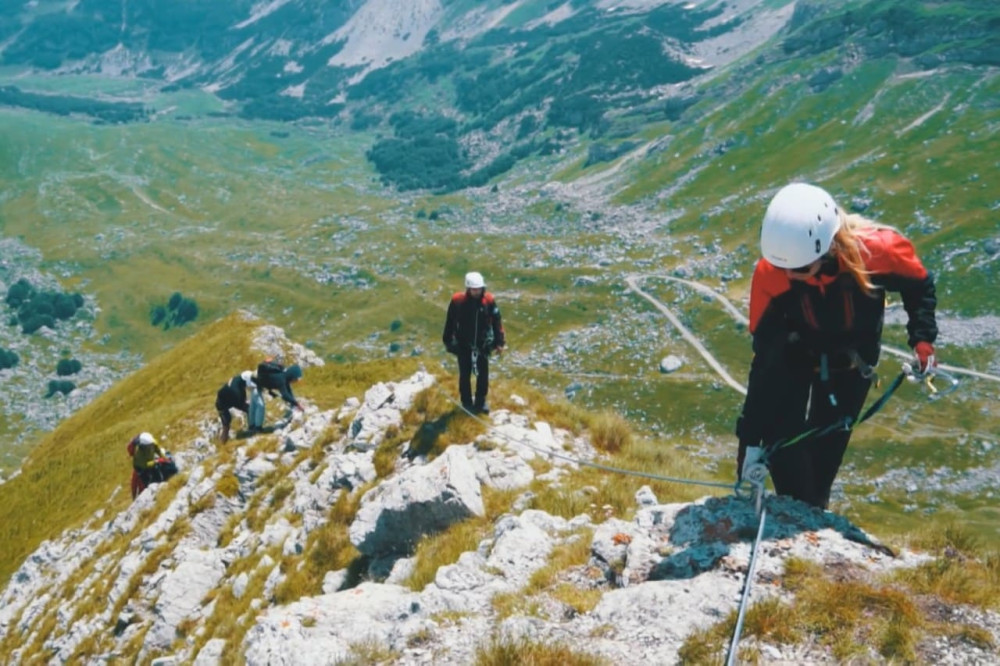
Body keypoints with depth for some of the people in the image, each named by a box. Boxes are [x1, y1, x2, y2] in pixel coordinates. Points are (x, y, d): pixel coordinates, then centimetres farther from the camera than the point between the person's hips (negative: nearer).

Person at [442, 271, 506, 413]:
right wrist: (448, 341, 3)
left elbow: (496, 322, -4)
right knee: (465, 375, 11)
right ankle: (467, 403, 26)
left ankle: (481, 402, 27)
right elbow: (450, 322, -4)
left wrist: (499, 342, -3)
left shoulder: (489, 300, -12)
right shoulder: (457, 300, -15)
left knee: (483, 374, 10)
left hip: (483, 344, 1)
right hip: (463, 344, -1)